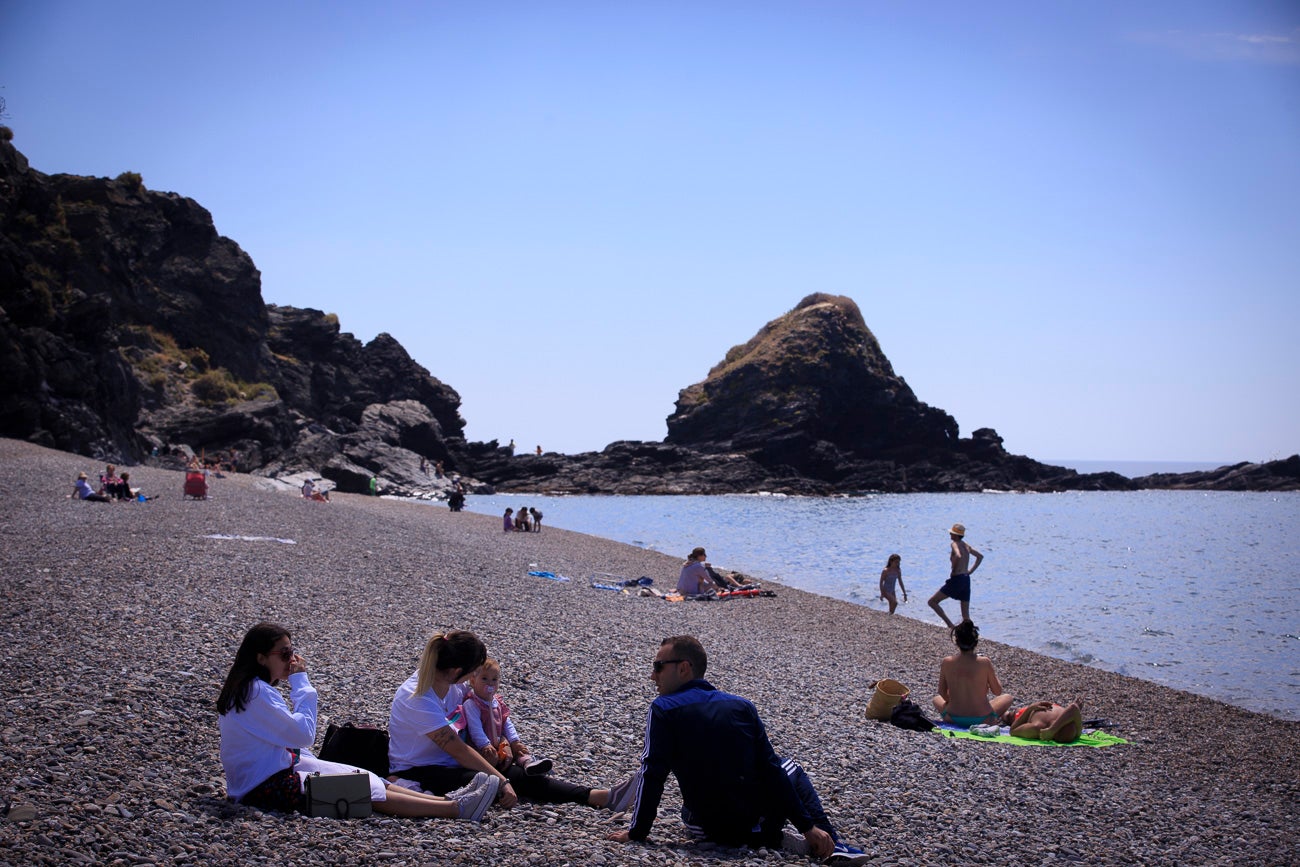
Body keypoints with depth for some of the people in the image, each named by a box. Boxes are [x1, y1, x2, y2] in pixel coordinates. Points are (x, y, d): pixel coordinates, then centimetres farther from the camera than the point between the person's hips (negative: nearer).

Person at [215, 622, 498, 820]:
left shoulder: (247, 687, 12)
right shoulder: (257, 691, -21)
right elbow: (303, 733, -21)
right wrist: (300, 681, -16)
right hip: (265, 785, -10)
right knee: (363, 790, -14)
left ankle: (450, 800, -6)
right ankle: (457, 809, -18)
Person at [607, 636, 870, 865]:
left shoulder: (663, 710, -9)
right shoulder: (742, 706, 1)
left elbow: (652, 774, -15)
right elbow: (769, 768, -1)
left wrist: (637, 831, -5)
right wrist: (808, 827, 2)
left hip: (711, 828, -3)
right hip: (758, 819, 3)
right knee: (791, 770, 33)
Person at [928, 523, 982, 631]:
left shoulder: (954, 544, -10)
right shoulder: (966, 545, 15)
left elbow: (958, 556, -31)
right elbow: (980, 556, 27)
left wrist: (953, 571, -17)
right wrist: (971, 570, 21)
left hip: (957, 579, -8)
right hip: (966, 580, 8)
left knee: (932, 602, -2)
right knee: (966, 615, 11)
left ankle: (950, 625, -12)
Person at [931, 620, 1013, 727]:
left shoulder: (946, 662, -8)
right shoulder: (984, 662, -13)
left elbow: (942, 692, 5)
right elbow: (997, 692, -1)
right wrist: (995, 676, 17)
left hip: (953, 719, 1)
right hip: (982, 720, -1)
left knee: (937, 699, 34)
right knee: (1007, 698, 27)